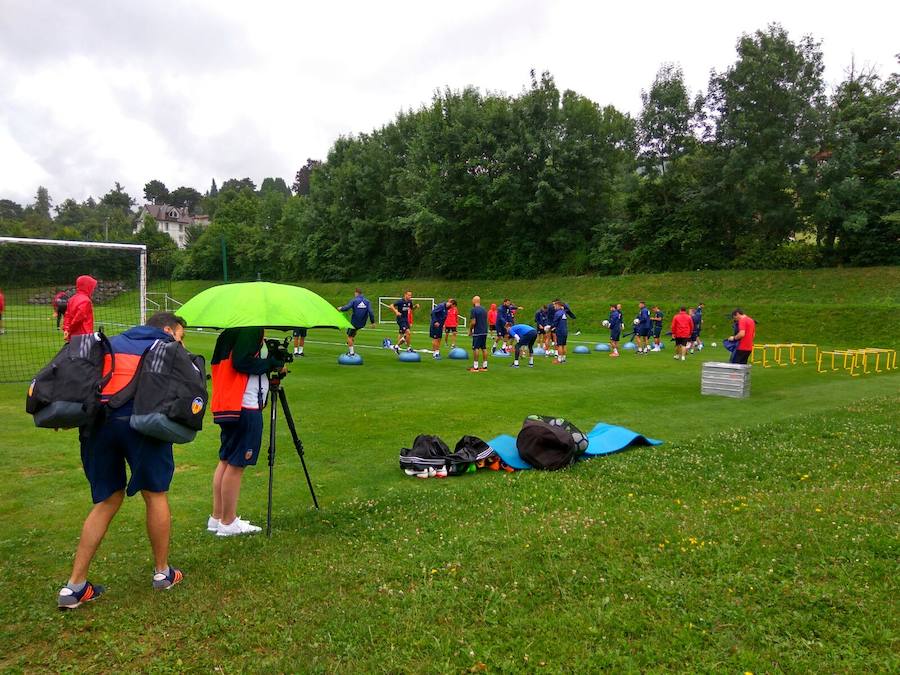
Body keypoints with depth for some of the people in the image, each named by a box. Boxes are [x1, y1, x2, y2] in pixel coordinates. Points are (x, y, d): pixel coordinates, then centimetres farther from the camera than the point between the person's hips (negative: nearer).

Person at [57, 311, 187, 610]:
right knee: (155, 495, 12)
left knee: (107, 500, 16)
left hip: (97, 422, 5)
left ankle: (74, 586, 14)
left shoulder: (111, 343, 28)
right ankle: (162, 572, 24)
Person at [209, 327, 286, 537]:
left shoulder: (233, 329, 15)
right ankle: (228, 524, 7)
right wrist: (273, 363, -10)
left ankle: (217, 517, 24)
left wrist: (268, 363, 14)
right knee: (236, 464, -2)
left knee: (226, 460, 15)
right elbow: (242, 362, -22)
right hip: (244, 407, -10)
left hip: (228, 405, 10)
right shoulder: (252, 328, -14)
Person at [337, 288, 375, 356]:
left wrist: (340, 308, 2)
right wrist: (372, 322, -1)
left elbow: (346, 307, -19)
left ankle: (351, 352, 7)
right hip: (362, 323, 5)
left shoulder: (354, 300, -10)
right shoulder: (367, 301, 0)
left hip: (354, 322, -5)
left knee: (349, 336, 9)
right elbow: (370, 312, -8)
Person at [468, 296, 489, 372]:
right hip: (484, 332, 7)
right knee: (484, 348, 10)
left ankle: (475, 367, -2)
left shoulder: (474, 310, -11)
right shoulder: (484, 310, 12)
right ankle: (484, 366, 14)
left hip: (477, 332, -7)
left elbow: (473, 322, -16)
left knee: (475, 348, -2)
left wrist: (470, 330, -3)